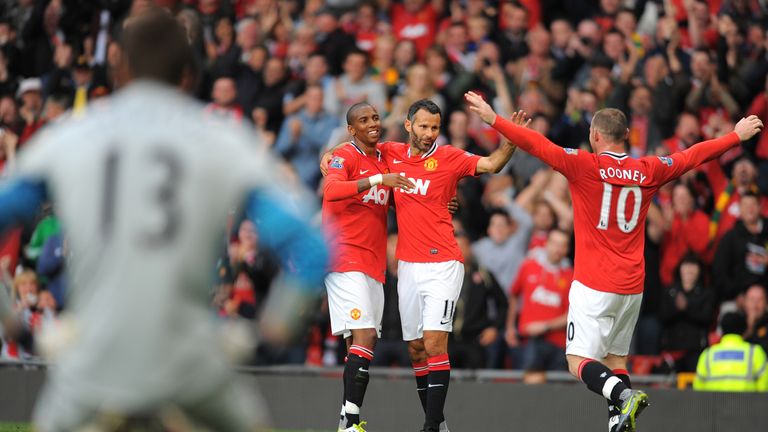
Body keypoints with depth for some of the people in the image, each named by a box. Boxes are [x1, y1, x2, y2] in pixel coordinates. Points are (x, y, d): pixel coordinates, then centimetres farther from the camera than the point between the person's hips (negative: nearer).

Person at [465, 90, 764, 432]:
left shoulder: (585, 165, -8)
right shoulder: (649, 171, 5)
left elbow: (536, 145, -12)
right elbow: (694, 156, 18)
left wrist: (492, 119, -5)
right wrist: (737, 135, 32)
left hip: (593, 287, -5)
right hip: (632, 287, 5)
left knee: (579, 362, -7)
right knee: (615, 360, 16)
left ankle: (624, 396, -32)